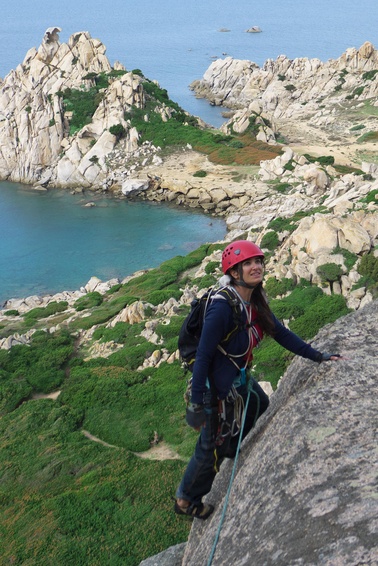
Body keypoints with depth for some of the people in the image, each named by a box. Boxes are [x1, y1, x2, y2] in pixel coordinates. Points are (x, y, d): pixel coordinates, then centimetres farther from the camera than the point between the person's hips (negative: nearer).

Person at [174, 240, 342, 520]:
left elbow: (281, 333, 5)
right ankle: (186, 500, 33)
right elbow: (203, 356, -27)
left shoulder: (255, 302, -4)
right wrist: (197, 404, -24)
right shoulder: (223, 307, -30)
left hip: (241, 379, 8)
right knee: (213, 448, 8)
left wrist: (318, 356, 2)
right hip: (218, 388, -8)